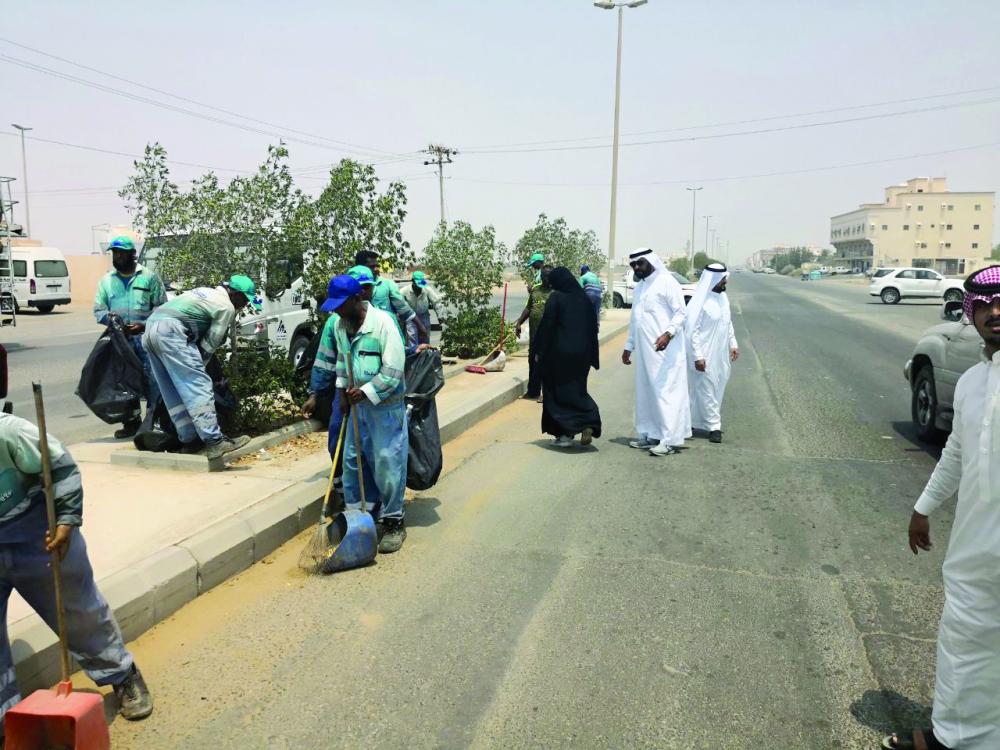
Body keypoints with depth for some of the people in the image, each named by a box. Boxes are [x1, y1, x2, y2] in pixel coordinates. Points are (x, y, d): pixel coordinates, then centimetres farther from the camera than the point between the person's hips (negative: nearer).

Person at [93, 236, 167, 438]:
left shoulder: (149, 277, 5)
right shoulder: (106, 280, 16)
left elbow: (161, 307, 1)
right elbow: (98, 310, 14)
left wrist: (144, 325, -12)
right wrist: (109, 317, -9)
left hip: (146, 336, -4)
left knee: (152, 379, -9)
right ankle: (132, 421, 15)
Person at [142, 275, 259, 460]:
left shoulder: (206, 292, 28)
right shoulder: (226, 307, 2)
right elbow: (210, 344, 1)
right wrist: (196, 365, 12)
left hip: (151, 324, 10)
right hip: (171, 331, -10)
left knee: (173, 393, 10)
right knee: (198, 387, -12)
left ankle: (188, 440, 12)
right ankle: (214, 441, -17)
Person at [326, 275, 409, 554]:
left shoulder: (382, 322, -18)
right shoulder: (340, 325, 4)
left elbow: (393, 371, -20)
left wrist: (365, 392, -19)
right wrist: (344, 389, 10)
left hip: (385, 406, -7)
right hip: (358, 405, 7)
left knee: (387, 464, -2)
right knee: (353, 461, 11)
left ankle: (393, 522, 11)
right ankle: (358, 515, 26)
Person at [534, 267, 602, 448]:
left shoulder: (555, 298, -9)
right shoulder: (584, 299, 7)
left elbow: (546, 326, -11)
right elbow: (593, 328, 10)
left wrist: (539, 351, -3)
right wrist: (591, 357, 15)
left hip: (559, 353, -5)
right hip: (581, 354, 5)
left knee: (557, 392, 7)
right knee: (577, 390, 16)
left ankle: (564, 434, 7)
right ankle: (588, 424, -6)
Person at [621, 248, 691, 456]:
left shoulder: (667, 282, -6)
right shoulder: (639, 287, 19)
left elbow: (680, 313, -12)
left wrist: (668, 334, -27)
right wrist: (629, 346, 23)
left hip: (664, 349, -8)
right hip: (644, 350, 8)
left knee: (665, 391, -8)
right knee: (645, 392, 10)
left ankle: (670, 440, -7)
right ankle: (650, 435, 18)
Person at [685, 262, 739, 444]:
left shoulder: (722, 297, 7)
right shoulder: (700, 301, -17)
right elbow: (692, 330, -17)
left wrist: (733, 344, 15)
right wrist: (697, 356, -19)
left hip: (721, 354, 8)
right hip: (705, 355, -8)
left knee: (718, 389, 13)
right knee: (707, 390, 0)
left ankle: (700, 421, 24)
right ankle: (714, 426, 7)